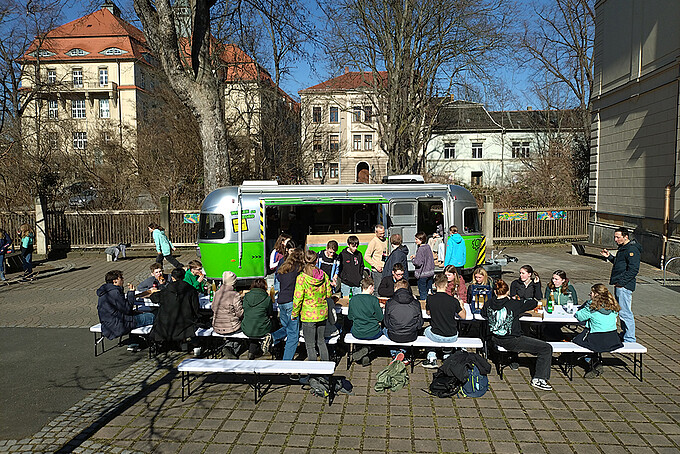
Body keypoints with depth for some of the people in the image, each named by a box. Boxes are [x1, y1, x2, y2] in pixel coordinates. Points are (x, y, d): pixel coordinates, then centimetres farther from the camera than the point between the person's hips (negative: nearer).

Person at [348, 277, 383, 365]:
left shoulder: (353, 299, -5)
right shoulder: (373, 299, -14)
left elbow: (350, 317, 6)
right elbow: (380, 318, -7)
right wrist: (380, 308, 11)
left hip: (357, 333, 3)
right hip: (373, 334, -3)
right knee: (382, 329, 30)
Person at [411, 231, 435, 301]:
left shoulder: (421, 249, -18)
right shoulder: (428, 247, 6)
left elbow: (418, 263, -22)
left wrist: (412, 259, -3)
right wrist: (416, 256, 13)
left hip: (423, 274, -8)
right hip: (430, 272, 8)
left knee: (422, 293, 0)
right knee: (429, 292, 15)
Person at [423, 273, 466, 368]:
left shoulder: (430, 299, -13)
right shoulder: (453, 300, -14)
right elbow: (463, 316, 1)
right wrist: (461, 305, 18)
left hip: (436, 337, -1)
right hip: (452, 337, 1)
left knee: (427, 330, 33)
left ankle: (431, 359, 26)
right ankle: (447, 356, 36)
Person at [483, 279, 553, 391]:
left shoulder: (489, 303, -4)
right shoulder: (513, 304, -18)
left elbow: (483, 313, 18)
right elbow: (534, 303, -6)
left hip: (495, 339, 7)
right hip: (512, 342, -7)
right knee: (547, 348, -1)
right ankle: (538, 379, -1)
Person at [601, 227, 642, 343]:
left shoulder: (632, 249, -17)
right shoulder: (623, 248, 16)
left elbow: (633, 270, -22)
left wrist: (621, 282, -21)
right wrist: (609, 256, 14)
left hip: (625, 285, -11)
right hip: (619, 285, 11)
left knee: (625, 313, -8)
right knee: (621, 311, 18)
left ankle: (629, 339, -1)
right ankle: (625, 334, 30)